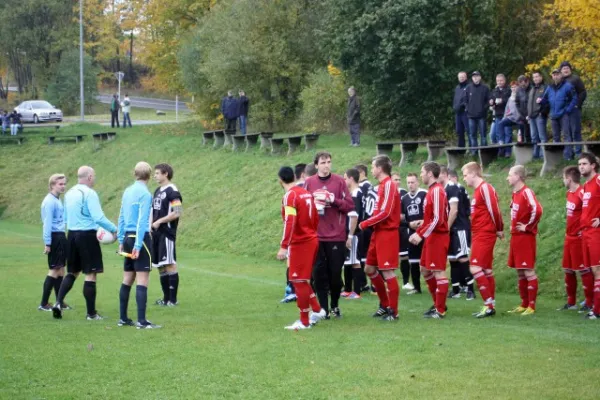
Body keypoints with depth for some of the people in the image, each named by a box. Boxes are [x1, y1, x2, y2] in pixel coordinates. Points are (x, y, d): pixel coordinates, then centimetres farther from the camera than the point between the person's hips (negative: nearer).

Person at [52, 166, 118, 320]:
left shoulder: (69, 193, 10)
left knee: (72, 272, 17)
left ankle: (58, 302, 0)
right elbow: (98, 217, -21)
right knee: (91, 274, -1)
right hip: (87, 235, -7)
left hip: (72, 234, 7)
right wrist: (114, 229, -10)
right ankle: (91, 313, 2)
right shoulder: (89, 193, -15)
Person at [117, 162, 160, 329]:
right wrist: (138, 245, -17)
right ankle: (142, 321, -10)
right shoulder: (145, 194, -11)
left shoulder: (127, 191, 11)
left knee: (127, 279, 13)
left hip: (128, 237, 8)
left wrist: (121, 241, 20)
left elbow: (122, 218, 15)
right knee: (142, 280, -7)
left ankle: (123, 318, 18)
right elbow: (142, 221, -15)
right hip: (141, 238, -8)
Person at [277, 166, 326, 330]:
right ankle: (317, 310, 20)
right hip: (311, 240, 8)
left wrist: (283, 246, -25)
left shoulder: (290, 196, -15)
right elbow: (316, 218, 16)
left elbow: (290, 222, -23)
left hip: (299, 243, -8)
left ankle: (304, 321, 4)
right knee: (302, 280, 20)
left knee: (299, 281, -1)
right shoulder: (306, 194, 9)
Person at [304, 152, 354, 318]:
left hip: (336, 236, -1)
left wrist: (334, 200, -14)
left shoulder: (339, 181, 1)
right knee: (319, 273, 0)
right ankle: (323, 309, 7)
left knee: (335, 273, 3)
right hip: (315, 236, 1)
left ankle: (335, 306, 23)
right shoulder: (309, 182, 5)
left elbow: (350, 205, -1)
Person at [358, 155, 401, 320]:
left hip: (387, 233, -10)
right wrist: (370, 224, 4)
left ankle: (393, 311, 0)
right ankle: (384, 305, 24)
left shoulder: (389, 185, -14)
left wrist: (364, 224, -13)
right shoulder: (383, 185, 14)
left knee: (387, 271, -6)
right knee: (369, 269, 15)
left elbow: (385, 212, -20)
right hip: (378, 233, 10)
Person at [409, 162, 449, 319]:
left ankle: (440, 310, -1)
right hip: (431, 237, 10)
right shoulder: (431, 191, 14)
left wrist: (421, 235, -20)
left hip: (438, 236, -10)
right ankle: (438, 304, 25)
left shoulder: (437, 191, -16)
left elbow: (437, 219, -22)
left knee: (439, 272, -5)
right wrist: (418, 232, 14)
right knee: (425, 270, 16)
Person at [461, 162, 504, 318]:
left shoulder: (485, 188, -14)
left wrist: (499, 229, -8)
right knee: (486, 270, 11)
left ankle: (488, 305, -11)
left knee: (475, 268, -13)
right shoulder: (478, 190, 15)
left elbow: (494, 210, -18)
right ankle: (490, 306, 16)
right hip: (479, 235, 10)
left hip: (484, 235, -10)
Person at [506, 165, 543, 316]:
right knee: (520, 272, 11)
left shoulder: (526, 192, -14)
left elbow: (537, 210, -29)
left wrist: (528, 227, -18)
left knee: (528, 271, -6)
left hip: (525, 237, -9)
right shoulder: (515, 194, 13)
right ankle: (524, 304, 17)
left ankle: (532, 306, -4)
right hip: (516, 237, 9)